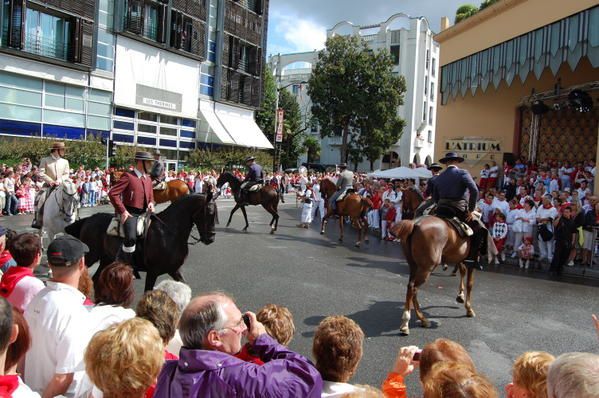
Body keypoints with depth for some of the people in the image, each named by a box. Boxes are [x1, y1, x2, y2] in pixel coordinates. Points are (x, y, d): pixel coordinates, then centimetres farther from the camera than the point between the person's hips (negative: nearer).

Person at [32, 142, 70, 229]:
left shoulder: (65, 162, 8)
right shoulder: (45, 160, 1)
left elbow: (66, 174, 3)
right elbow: (41, 173, -6)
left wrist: (59, 180, -14)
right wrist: (50, 181, -15)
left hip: (61, 185, 2)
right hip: (48, 185, -2)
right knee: (39, 200, -19)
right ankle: (37, 221, -9)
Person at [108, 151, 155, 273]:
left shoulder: (148, 179, 18)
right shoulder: (128, 176, -5)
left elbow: (151, 197, 28)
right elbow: (112, 193, -11)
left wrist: (151, 203, 3)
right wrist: (123, 211, -14)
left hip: (144, 213, 8)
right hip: (130, 213, -8)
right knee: (131, 237, -29)